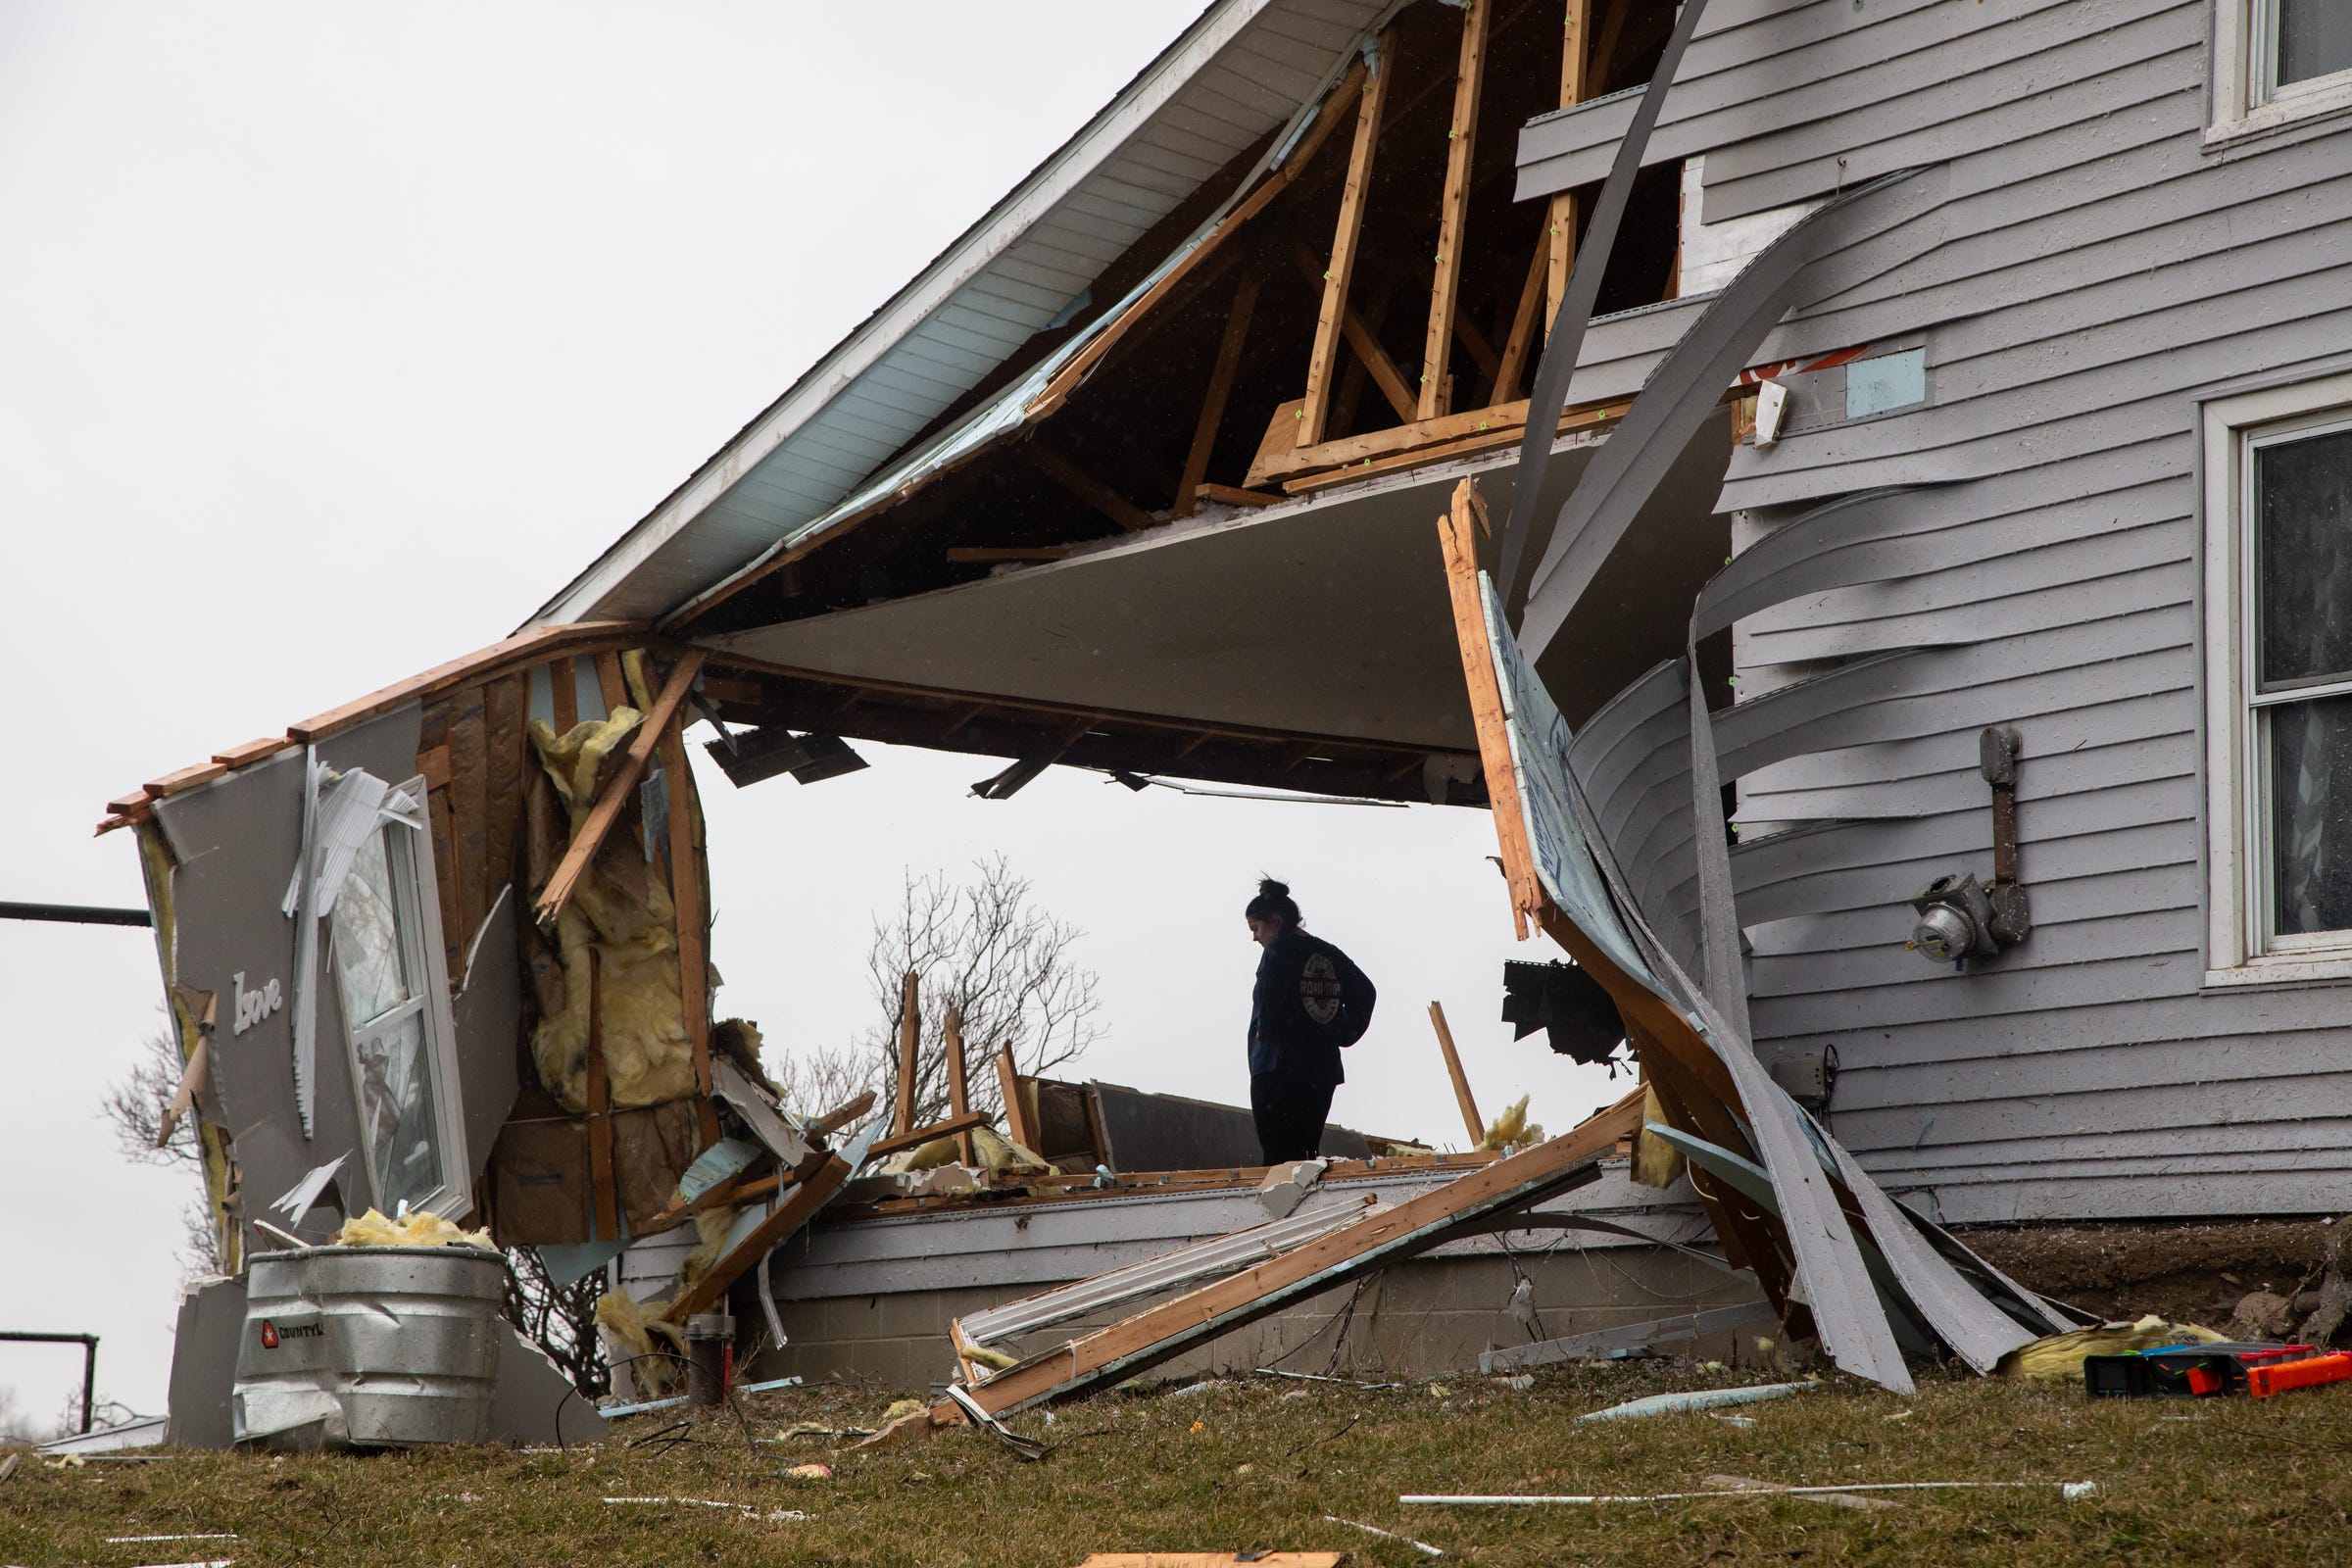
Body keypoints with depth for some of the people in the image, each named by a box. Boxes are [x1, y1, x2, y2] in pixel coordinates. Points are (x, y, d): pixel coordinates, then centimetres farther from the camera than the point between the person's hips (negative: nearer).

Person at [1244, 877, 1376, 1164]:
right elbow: (1364, 992, 12)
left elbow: (1269, 1002, -21)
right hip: (1324, 1070, 7)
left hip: (1277, 1069, -7)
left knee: (1278, 1155, -10)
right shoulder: (1327, 952, 14)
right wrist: (1342, 1035, 11)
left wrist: (1263, 1031, -5)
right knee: (1306, 1153, 11)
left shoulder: (1277, 950, -7)